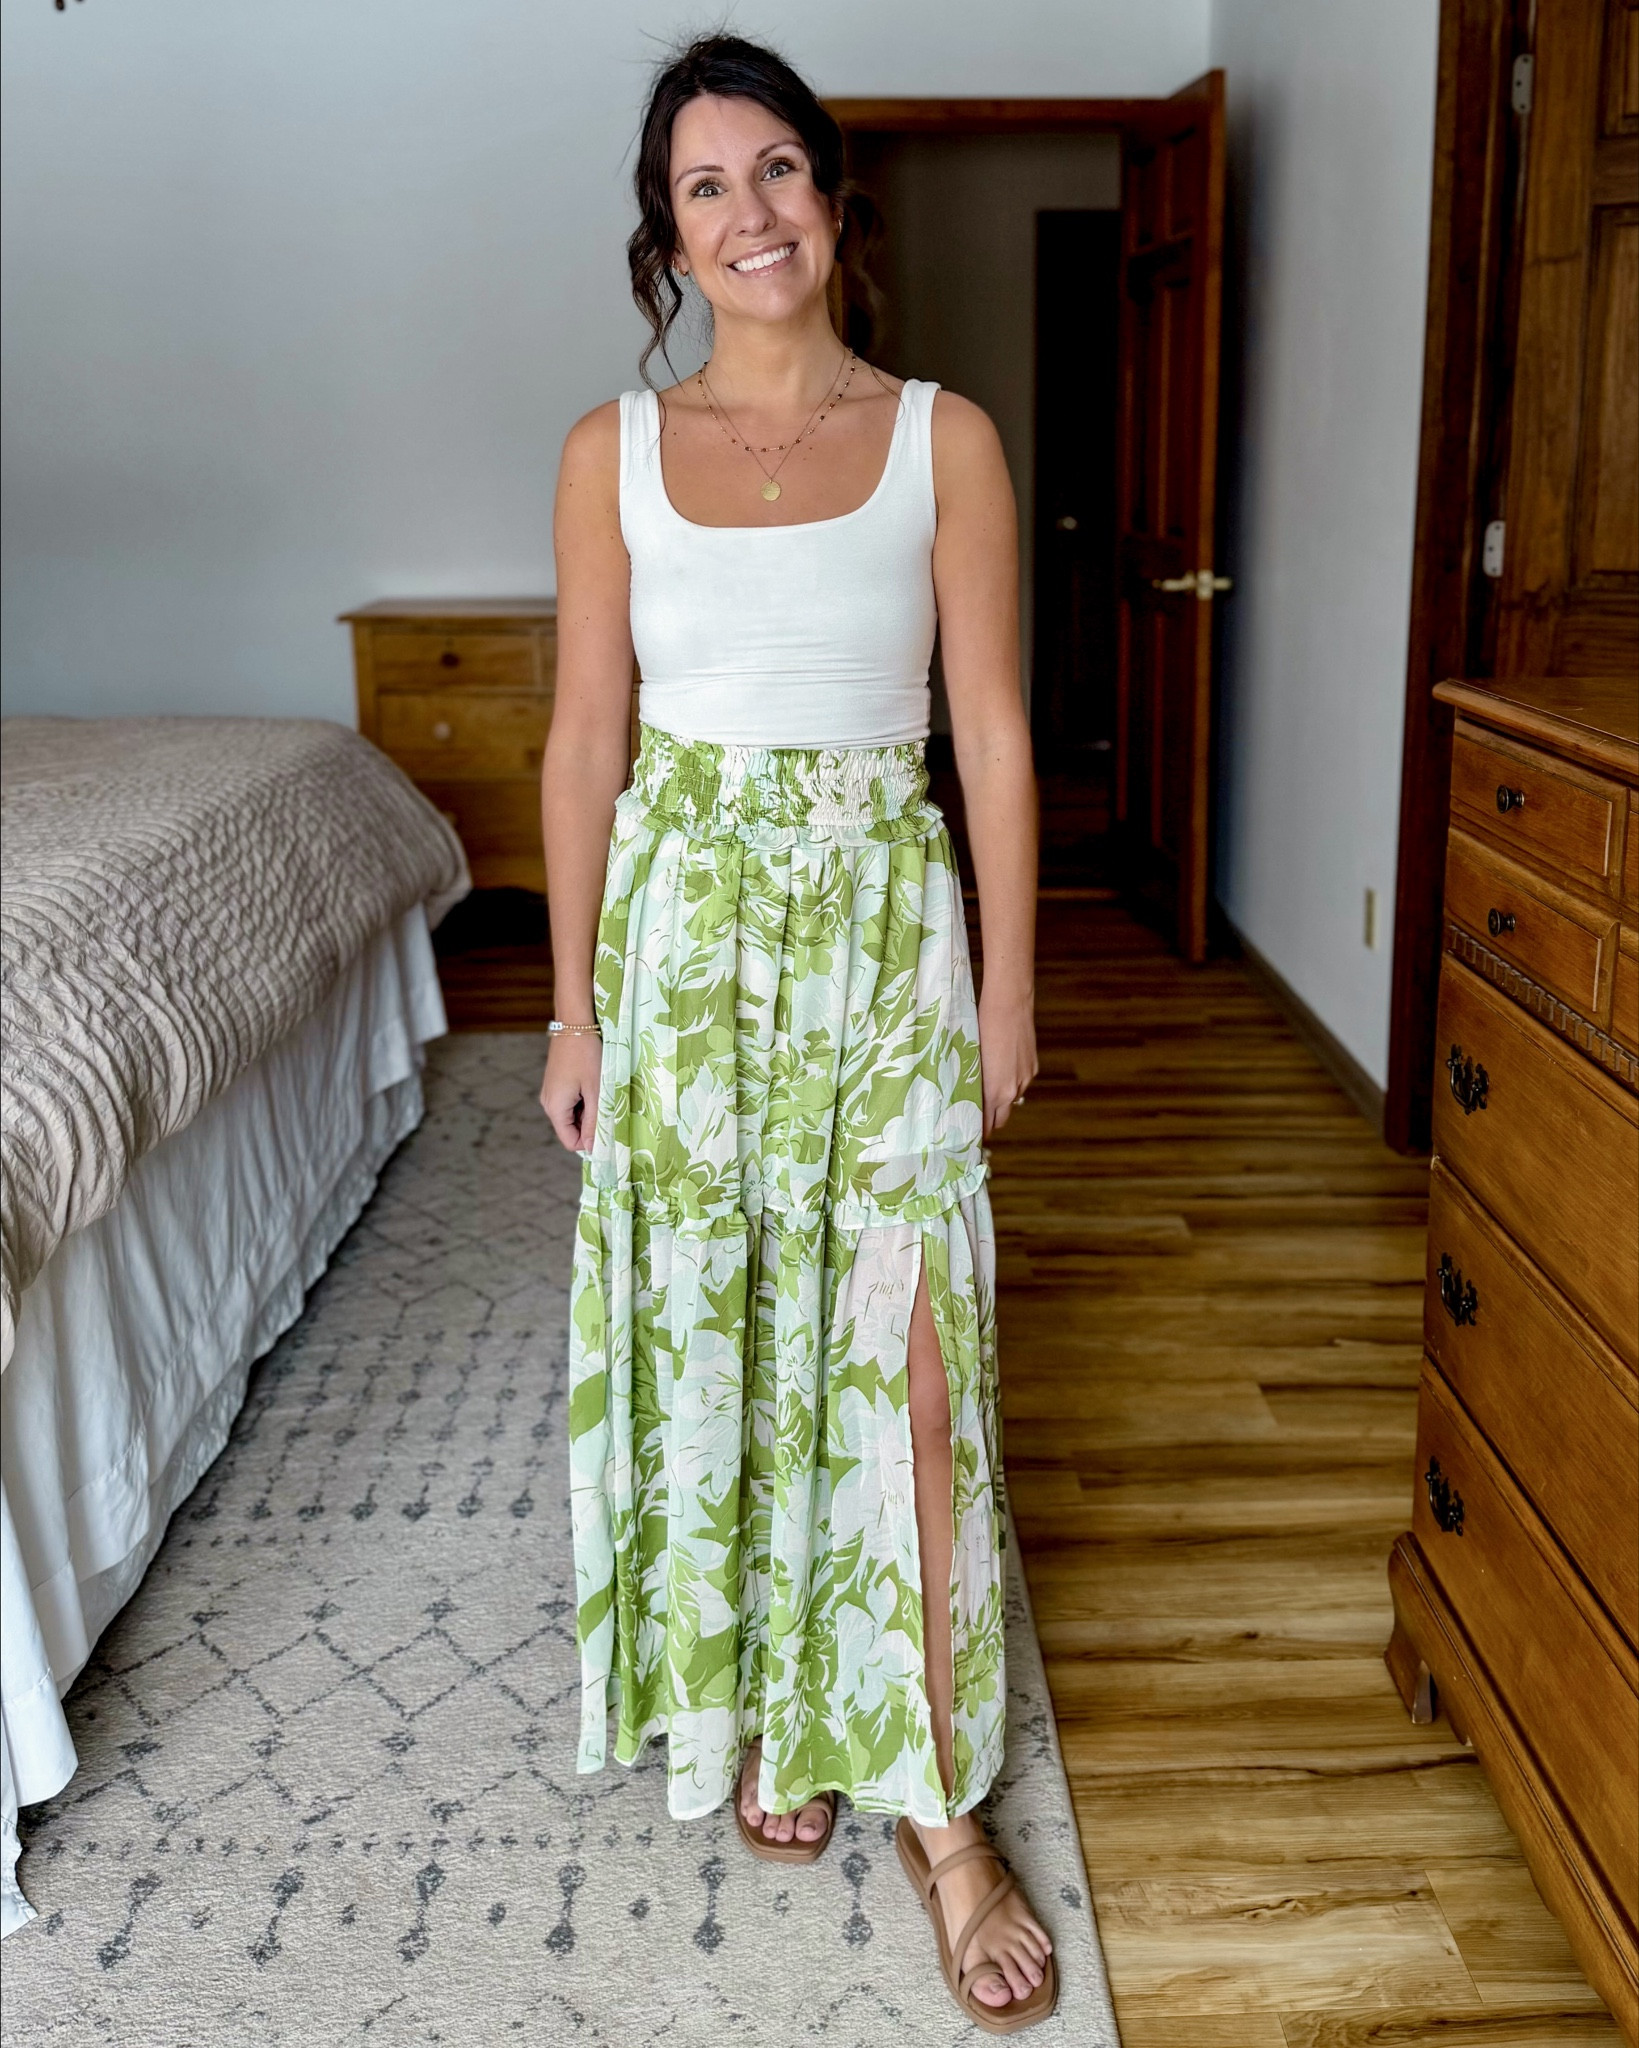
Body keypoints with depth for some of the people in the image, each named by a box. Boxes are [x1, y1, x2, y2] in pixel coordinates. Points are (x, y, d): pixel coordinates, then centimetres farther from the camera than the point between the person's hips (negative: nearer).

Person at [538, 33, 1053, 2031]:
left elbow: (991, 731, 1)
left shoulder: (944, 437, 2)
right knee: (714, 1336, 9)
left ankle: (939, 1808, 14)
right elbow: (585, 742, 4)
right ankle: (759, 1704, 33)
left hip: (885, 925, -1)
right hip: (687, 921, 1)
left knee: (909, 1361, -1)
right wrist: (575, 1004, 3)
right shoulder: (614, 450, 4)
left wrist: (1008, 985, 0)